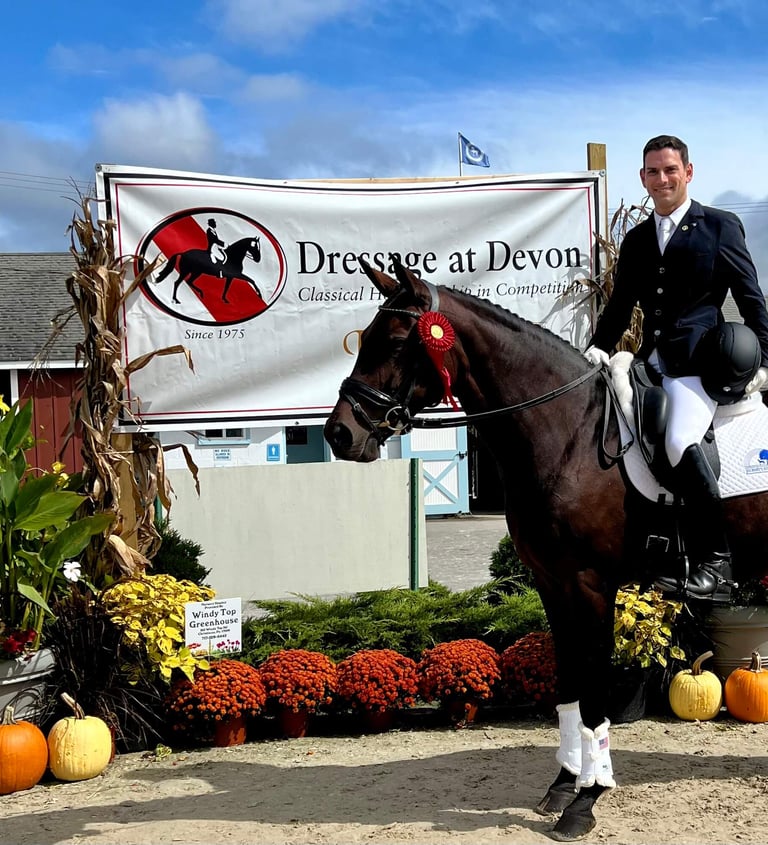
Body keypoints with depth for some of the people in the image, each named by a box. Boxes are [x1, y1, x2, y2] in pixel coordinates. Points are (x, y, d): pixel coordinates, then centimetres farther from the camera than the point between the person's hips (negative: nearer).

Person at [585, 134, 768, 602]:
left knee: (680, 442, -27)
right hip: (653, 360, 7)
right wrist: (599, 346, 1)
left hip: (701, 360, -6)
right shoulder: (636, 240, 19)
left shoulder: (721, 226, 5)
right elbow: (621, 305, 19)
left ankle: (718, 563, -17)